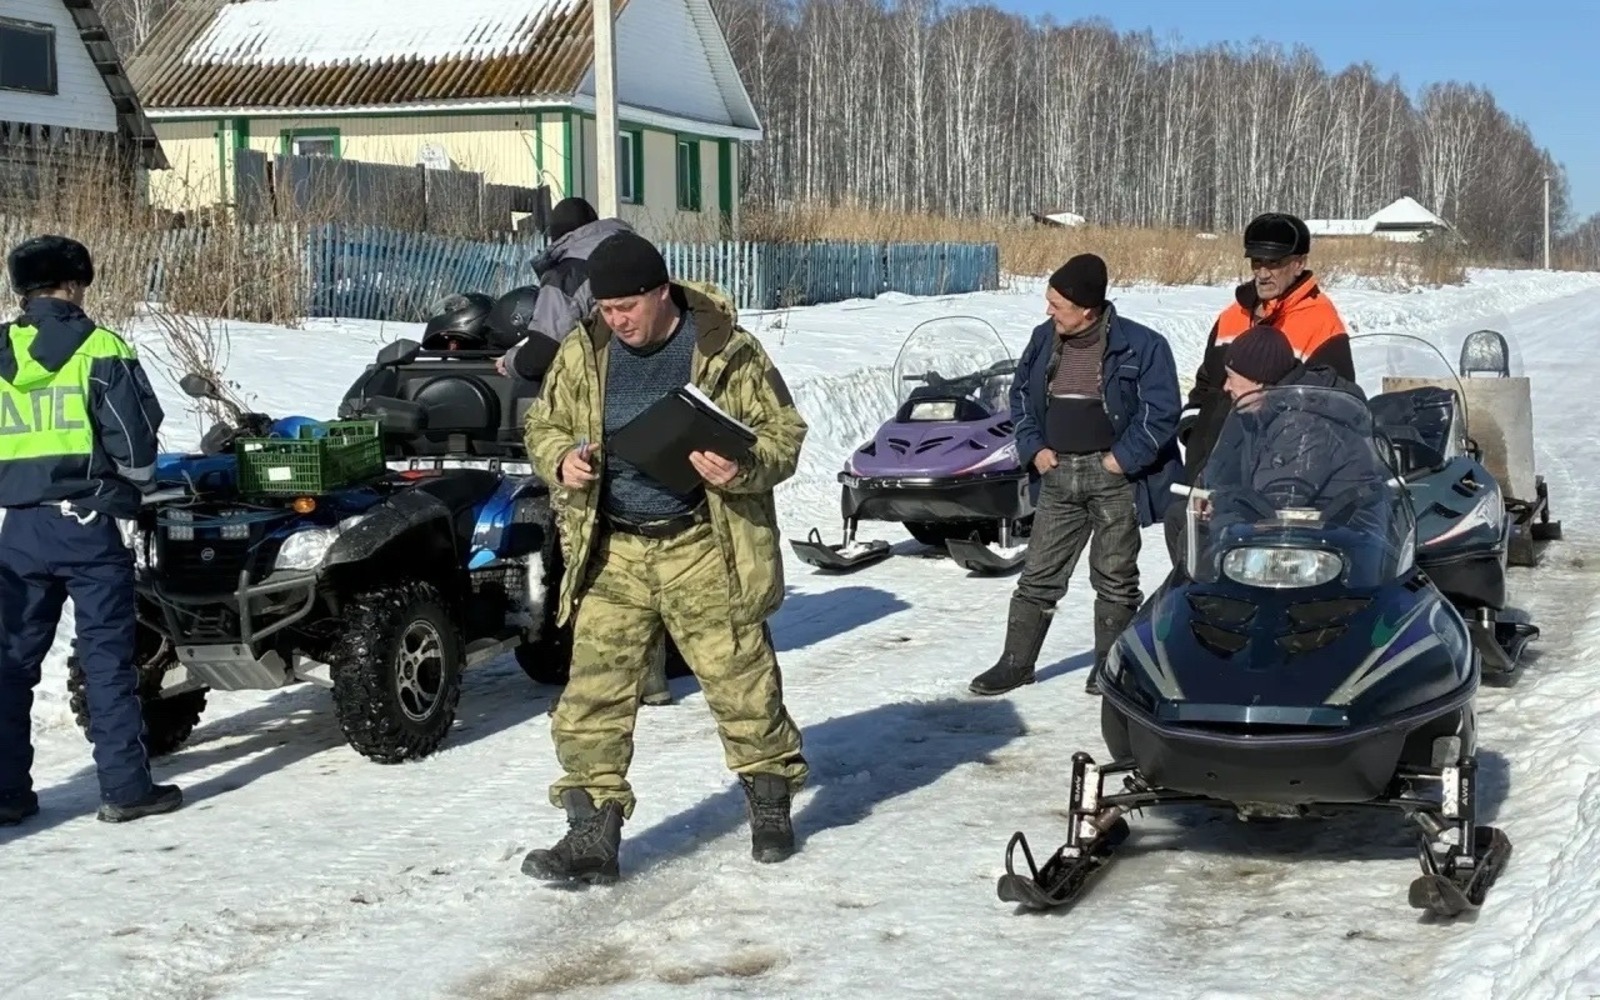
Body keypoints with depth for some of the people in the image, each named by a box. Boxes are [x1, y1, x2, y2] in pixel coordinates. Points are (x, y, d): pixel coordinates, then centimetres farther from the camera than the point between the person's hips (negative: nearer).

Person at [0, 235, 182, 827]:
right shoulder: (100, 349, -6)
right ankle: (126, 788, 1)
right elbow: (135, 440, -9)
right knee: (107, 657, 0)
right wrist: (133, 486, 10)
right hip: (87, 522, -4)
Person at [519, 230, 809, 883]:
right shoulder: (582, 353, 4)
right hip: (612, 551, 3)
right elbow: (543, 426, 16)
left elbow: (784, 431, -1)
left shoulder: (728, 351, -6)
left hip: (703, 550, -3)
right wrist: (561, 459, -8)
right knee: (594, 691, -2)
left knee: (741, 680, 5)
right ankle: (592, 834, 6)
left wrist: (743, 469, -22)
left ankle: (771, 800, 29)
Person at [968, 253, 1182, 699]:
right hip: (1058, 473, 4)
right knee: (1038, 573, 5)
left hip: (1113, 475, -4)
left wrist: (1125, 458, -12)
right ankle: (1016, 661, 13)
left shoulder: (1139, 346, -9)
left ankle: (1110, 666, 14)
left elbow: (1161, 409, -10)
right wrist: (1034, 448, 5)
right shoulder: (1044, 339, 7)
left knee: (1114, 577, 4)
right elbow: (1021, 394, 17)